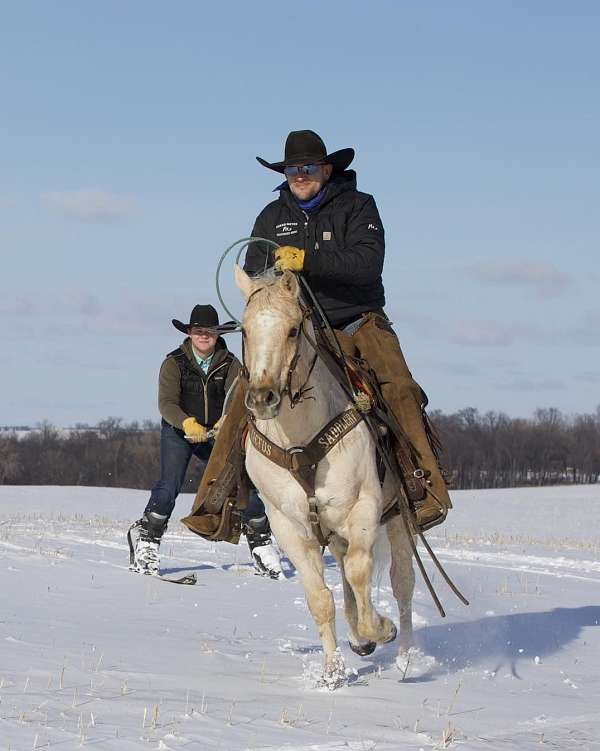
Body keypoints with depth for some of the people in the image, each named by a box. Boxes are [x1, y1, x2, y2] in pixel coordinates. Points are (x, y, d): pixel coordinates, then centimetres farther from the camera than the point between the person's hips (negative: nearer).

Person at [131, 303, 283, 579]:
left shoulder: (230, 364, -6)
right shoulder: (174, 363, -12)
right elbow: (167, 403, -22)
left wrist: (227, 422, -39)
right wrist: (188, 423, -41)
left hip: (217, 434, 2)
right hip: (178, 432, -2)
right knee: (169, 484, -20)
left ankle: (261, 545, 9)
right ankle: (147, 542, -10)